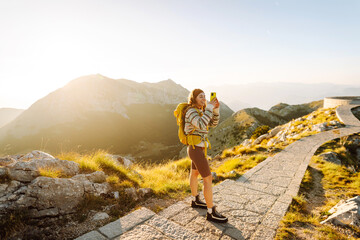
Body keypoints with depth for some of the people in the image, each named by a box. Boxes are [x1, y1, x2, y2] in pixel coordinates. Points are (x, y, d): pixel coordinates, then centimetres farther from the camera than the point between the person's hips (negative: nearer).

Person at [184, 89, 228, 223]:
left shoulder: (199, 111, 10)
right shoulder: (191, 111, -20)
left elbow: (213, 124, 8)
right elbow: (201, 125, -37)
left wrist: (216, 109, -6)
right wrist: (209, 108, -27)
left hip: (198, 147, 10)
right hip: (196, 149, -10)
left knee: (195, 173, 23)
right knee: (208, 179, -6)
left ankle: (195, 201, 42)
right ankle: (211, 213, 5)